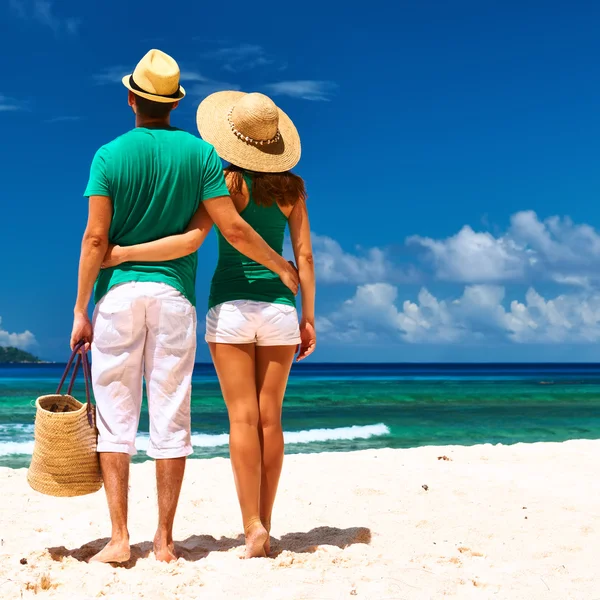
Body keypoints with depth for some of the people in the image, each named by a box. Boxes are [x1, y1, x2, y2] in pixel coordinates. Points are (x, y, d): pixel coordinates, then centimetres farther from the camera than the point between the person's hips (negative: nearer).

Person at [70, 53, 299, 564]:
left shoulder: (110, 156, -1)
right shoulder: (200, 154, 2)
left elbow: (96, 238, -6)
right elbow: (233, 229, -3)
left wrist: (80, 311, -1)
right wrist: (282, 267, 11)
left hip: (119, 292, -1)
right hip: (174, 293, 1)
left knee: (116, 417, 4)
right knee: (171, 419, 5)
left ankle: (119, 537, 3)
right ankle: (165, 539, 10)